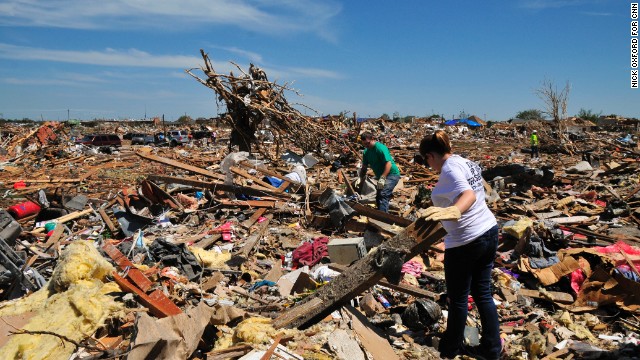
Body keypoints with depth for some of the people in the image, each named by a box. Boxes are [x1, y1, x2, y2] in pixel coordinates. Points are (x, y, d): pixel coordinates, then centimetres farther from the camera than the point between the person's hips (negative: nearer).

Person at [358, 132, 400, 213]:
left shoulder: (380, 148, -20)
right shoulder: (366, 151, 5)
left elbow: (388, 163, -28)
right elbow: (364, 167, 11)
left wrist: (382, 178, -36)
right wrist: (361, 178, -5)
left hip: (391, 174, -9)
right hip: (381, 176, 10)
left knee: (383, 195, -26)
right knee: (378, 198, 13)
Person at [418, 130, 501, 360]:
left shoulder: (449, 168, -16)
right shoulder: (466, 162, 11)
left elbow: (469, 195, -32)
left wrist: (454, 211, -52)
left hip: (466, 242, -9)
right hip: (489, 231, 9)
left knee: (458, 299, 8)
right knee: (483, 293, 17)